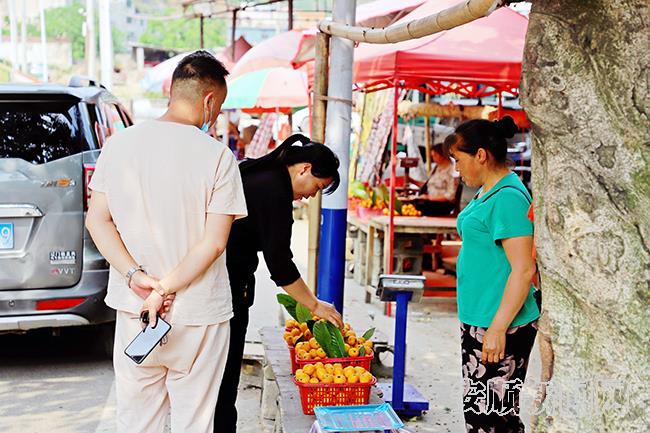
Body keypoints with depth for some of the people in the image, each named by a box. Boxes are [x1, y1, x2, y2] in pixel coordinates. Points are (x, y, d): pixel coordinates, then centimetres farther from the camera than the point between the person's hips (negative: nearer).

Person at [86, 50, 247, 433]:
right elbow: (214, 242, -16)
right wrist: (165, 289, -12)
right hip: (198, 317, -3)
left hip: (133, 312, 4)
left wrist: (137, 277, -10)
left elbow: (97, 221, -3)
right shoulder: (217, 156, -12)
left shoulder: (120, 144, 0)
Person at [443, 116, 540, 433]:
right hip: (479, 322, 10)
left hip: (499, 327, -10)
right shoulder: (488, 192, 13)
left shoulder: (508, 198, -18)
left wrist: (498, 329, -22)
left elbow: (523, 270, -22)